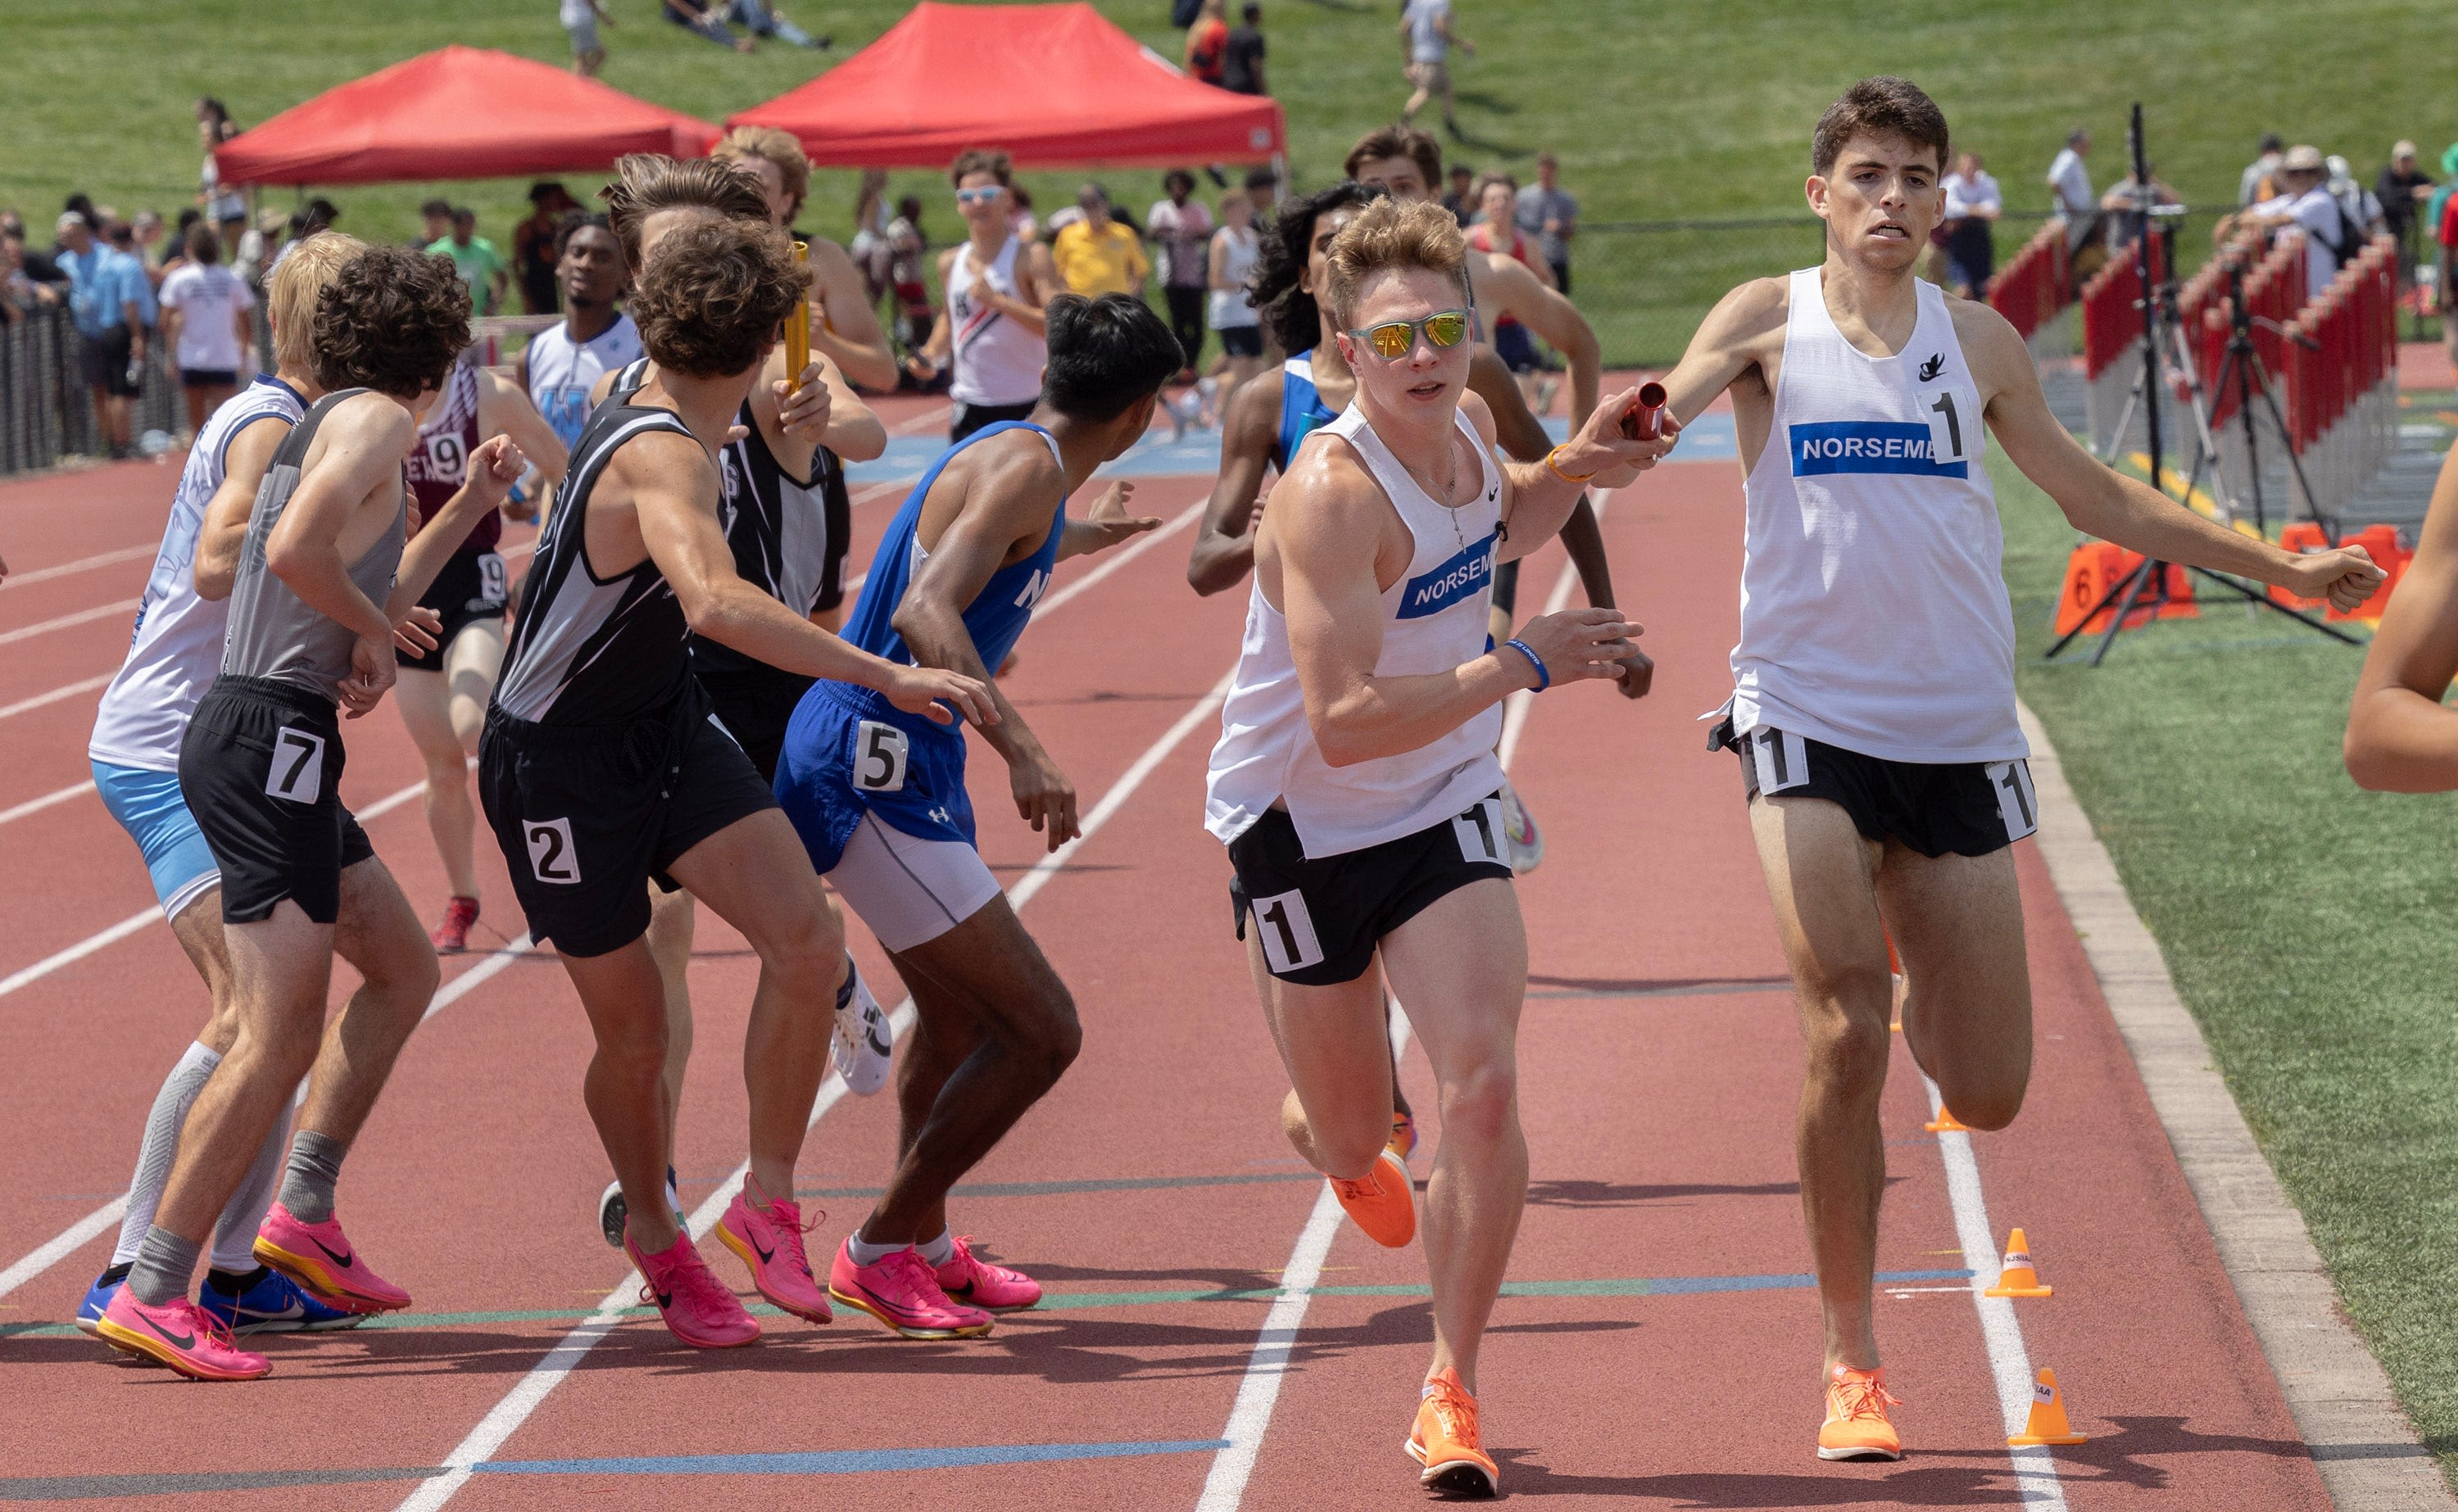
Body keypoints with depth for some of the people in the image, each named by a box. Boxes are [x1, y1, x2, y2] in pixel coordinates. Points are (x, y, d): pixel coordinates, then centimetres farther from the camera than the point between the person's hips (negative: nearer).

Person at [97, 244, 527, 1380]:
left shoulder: (332, 426, 21)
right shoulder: (376, 420, -8)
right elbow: (294, 550, -25)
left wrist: (465, 510, 35)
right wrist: (373, 632, -10)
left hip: (263, 741, 10)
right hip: (271, 741, -10)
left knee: (403, 969, 21)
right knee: (279, 1031, -13)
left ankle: (304, 1213, 21)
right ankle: (152, 1296, -16)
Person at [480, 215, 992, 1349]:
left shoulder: (644, 416, 0)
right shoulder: (664, 458, -30)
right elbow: (715, 602, -49)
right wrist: (887, 677, -50)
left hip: (666, 724, 8)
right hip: (560, 763, -8)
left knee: (807, 939, -12)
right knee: (632, 1028, 3)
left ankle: (768, 1202, 3)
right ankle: (653, 1233, 31)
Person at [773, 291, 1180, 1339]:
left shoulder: (1012, 452, 13)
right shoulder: (1027, 468, -16)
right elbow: (926, 613, -31)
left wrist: (1082, 537, 57)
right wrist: (1019, 750, -40)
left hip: (898, 768, 11)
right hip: (873, 772, -11)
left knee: (959, 1015, 28)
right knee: (1039, 1032, -10)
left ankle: (922, 1246, 43)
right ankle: (878, 1252, 1)